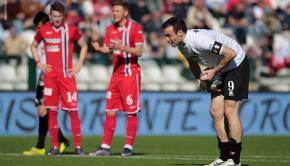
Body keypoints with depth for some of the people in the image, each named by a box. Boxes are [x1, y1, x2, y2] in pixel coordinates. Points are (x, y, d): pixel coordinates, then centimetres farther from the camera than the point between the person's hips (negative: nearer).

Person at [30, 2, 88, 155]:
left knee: (73, 111, -6)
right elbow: (33, 46, 21)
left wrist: (78, 66, 2)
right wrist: (38, 63, 7)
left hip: (67, 75, -2)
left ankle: (78, 147, -2)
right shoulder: (43, 30, 5)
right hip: (50, 76, 2)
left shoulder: (71, 30, -1)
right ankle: (55, 147, 9)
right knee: (52, 111, 2)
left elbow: (83, 46, 11)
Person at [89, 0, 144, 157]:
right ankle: (105, 147, 7)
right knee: (110, 112, 4)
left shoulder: (135, 28, -8)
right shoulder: (111, 29, 11)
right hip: (116, 74, 6)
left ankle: (128, 147, 4)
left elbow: (139, 51, -13)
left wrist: (121, 47, -23)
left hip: (130, 74, -6)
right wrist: (98, 47, -10)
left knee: (131, 112, -2)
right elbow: (107, 48, 11)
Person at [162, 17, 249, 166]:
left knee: (230, 111, -13)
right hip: (218, 70, 9)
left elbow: (230, 53, -31)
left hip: (236, 65, -9)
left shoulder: (199, 39, -33)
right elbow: (193, 62, 16)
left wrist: (214, 71, -20)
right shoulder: (182, 44, -4)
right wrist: (201, 78, -3)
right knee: (215, 111, 2)